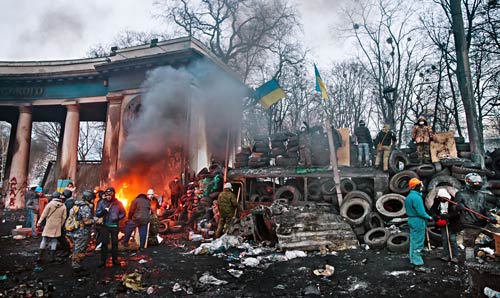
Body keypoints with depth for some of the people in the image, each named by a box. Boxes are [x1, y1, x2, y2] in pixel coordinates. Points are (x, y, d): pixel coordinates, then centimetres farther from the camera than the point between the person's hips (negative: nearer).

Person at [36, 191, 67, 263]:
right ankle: (51, 257, 9)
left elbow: (44, 214, -7)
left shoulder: (50, 204, -8)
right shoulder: (63, 206, -1)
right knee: (54, 241, 9)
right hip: (57, 226, 2)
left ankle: (40, 257, 9)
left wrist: (39, 223, 2)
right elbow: (63, 217, 3)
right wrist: (61, 225, 14)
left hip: (48, 225, -2)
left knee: (44, 240, 8)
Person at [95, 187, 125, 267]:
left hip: (115, 226, 1)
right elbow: (97, 214, -5)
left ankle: (115, 259, 20)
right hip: (105, 226, 0)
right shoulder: (102, 202, -2)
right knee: (104, 243, -1)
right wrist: (104, 210, -23)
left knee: (115, 243, 9)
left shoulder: (118, 203, -1)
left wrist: (118, 218, -12)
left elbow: (123, 213, 6)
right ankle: (103, 261, 8)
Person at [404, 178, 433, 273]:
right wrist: (429, 217, -5)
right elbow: (421, 212, -22)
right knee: (418, 243, -5)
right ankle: (418, 264, -1)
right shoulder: (416, 197, -20)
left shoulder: (408, 197, 11)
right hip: (418, 222, -10)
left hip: (411, 220, 10)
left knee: (413, 242, 16)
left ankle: (414, 261, 25)